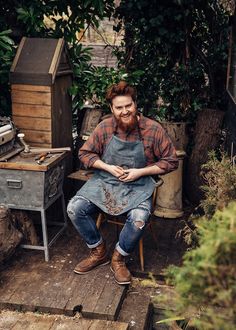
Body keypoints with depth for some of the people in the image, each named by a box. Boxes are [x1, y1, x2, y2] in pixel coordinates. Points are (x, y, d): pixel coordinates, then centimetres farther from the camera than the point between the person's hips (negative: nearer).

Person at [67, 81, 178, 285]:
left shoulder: (153, 129, -9)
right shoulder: (104, 127, -2)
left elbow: (171, 161, -3)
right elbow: (85, 153, 7)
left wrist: (140, 172, -13)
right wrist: (108, 167, -10)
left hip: (138, 186, -3)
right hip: (104, 181, 3)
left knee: (139, 219, -32)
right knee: (74, 208, -17)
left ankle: (119, 259, -3)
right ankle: (99, 252, 5)